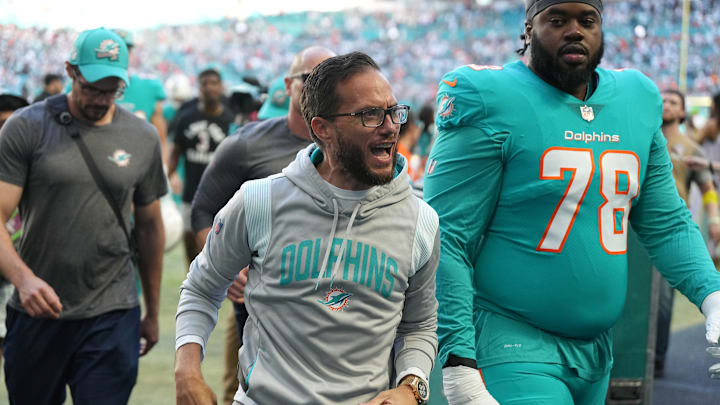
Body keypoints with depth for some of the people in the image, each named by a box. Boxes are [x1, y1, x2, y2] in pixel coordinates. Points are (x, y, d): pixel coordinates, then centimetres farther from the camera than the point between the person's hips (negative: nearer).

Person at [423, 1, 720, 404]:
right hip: (513, 347, -6)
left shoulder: (637, 102, 8)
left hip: (596, 349, 7)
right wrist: (458, 362, -21)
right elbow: (446, 240, -14)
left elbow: (666, 223, 14)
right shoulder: (492, 104, -11)